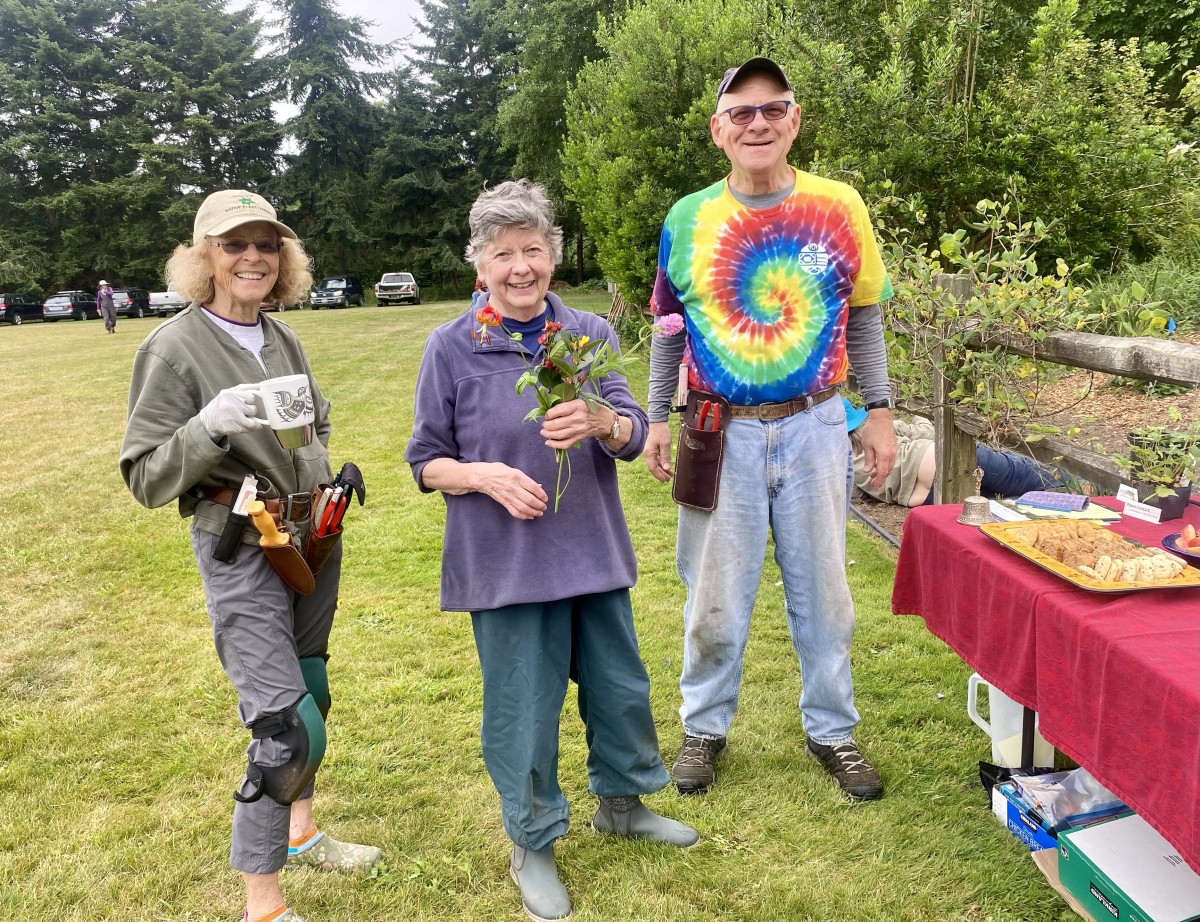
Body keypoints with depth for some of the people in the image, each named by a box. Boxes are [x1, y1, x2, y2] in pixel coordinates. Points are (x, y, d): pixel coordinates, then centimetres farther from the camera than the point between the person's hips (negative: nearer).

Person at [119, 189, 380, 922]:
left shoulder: (283, 339, 6)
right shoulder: (174, 348, -12)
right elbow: (145, 480, -12)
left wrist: (326, 477, 5)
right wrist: (207, 428, -29)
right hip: (242, 553, -7)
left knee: (310, 694, 20)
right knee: (289, 730, -10)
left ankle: (301, 834, 42)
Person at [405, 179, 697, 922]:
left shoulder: (590, 333, 2)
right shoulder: (452, 346, -5)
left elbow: (634, 435, -5)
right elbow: (427, 463, 0)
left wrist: (602, 422, -28)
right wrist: (488, 477, -19)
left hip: (593, 550, 3)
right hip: (506, 561, -3)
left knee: (621, 687, 16)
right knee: (523, 706, 7)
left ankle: (623, 804, 43)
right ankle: (533, 846, 31)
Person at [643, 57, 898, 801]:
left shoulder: (839, 208, -3)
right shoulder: (688, 219, -2)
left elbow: (864, 316, 6)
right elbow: (669, 327, 8)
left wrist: (880, 411, 4)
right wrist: (658, 419, 4)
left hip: (813, 427, 0)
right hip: (721, 432, 0)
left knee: (823, 587, 12)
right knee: (716, 594, 11)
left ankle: (832, 731, 31)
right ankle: (706, 727, 31)